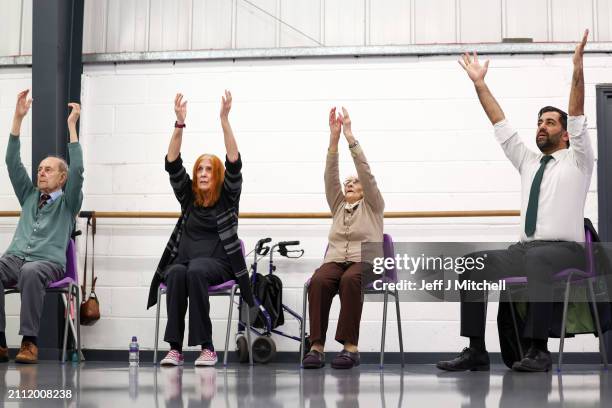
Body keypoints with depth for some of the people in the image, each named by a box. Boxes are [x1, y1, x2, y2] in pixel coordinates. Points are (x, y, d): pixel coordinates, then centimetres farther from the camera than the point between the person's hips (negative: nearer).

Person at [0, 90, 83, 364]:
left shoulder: (68, 202, 14)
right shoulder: (29, 196, 27)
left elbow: (77, 170, -3)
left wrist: (72, 126, -4)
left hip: (48, 262, -3)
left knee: (31, 271, -40)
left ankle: (29, 341, -37)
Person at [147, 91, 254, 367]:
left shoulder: (228, 196, 8)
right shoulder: (188, 195, 15)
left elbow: (234, 163, -6)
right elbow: (172, 164, 3)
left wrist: (224, 120, -15)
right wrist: (180, 123, -8)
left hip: (217, 263, -2)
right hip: (184, 258, 2)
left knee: (195, 271, -36)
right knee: (177, 273, -34)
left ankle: (207, 347, -35)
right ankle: (175, 347, -37)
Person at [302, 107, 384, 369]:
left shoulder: (373, 206, 14)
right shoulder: (338, 206, 25)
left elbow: (367, 174, -1)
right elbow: (331, 176, 10)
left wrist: (350, 138, -9)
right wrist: (334, 138, -3)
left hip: (366, 262, -3)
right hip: (335, 260, 3)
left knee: (350, 279, -39)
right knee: (318, 281, -33)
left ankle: (351, 347, -40)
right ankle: (317, 346, -40)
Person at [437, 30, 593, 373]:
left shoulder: (577, 160, 8)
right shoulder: (529, 162, 23)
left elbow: (578, 116, -5)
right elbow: (501, 126, 21)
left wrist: (578, 69, -17)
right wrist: (480, 83, 18)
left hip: (564, 250, -6)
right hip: (527, 249, 6)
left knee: (538, 259, -40)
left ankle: (539, 350, -38)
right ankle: (477, 350, -18)